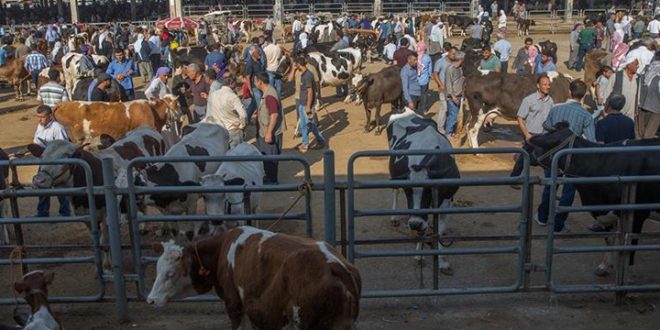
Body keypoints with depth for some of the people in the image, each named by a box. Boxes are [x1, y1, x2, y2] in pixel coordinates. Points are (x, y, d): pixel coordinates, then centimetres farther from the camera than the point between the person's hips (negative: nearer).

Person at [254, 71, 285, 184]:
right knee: (265, 156, 21)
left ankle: (272, 181, 15)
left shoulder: (269, 95, -24)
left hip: (270, 133, -10)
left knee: (270, 157, 2)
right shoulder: (266, 92, 8)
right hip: (265, 131, 10)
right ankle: (268, 177, 34)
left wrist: (269, 133, -27)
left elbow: (274, 114, -28)